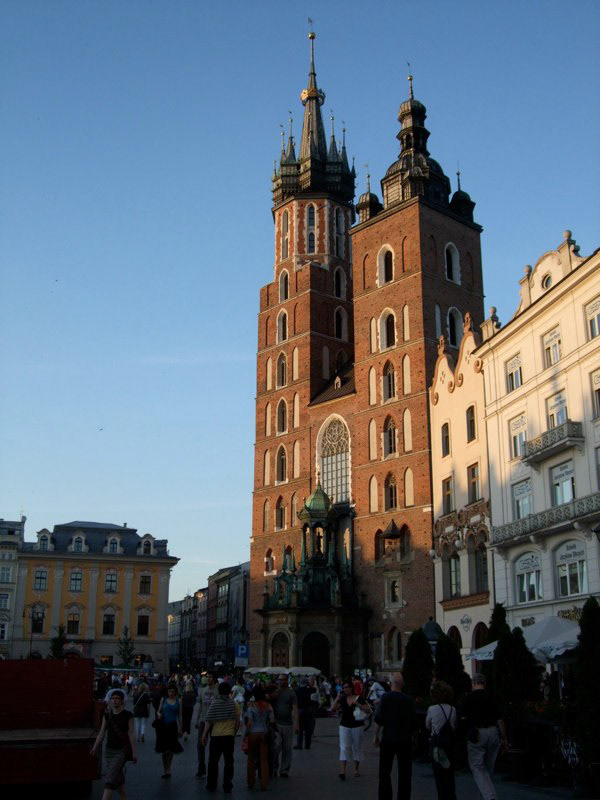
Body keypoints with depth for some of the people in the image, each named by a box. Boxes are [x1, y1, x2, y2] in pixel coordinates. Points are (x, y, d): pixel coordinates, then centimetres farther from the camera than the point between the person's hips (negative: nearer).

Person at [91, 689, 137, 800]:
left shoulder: (128, 715, -7)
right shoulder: (107, 715, 5)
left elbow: (131, 735, -7)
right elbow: (101, 733, 4)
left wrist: (134, 753, -10)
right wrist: (95, 748, -9)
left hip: (122, 751, -5)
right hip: (109, 750, 5)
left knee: (111, 779, -14)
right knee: (118, 778, 14)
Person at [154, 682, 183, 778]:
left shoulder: (178, 701, 3)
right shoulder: (163, 699, 4)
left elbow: (179, 715, 6)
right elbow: (158, 711, 9)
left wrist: (180, 728, 4)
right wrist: (159, 714, -15)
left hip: (173, 726, 0)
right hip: (163, 726, 0)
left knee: (171, 749, 3)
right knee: (164, 749, -1)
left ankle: (168, 770, 17)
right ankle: (166, 770, 11)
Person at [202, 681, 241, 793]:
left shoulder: (214, 703, -7)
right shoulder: (234, 704, -1)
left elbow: (209, 721, -7)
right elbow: (237, 720, 2)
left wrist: (204, 735, 1)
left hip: (216, 735, -1)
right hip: (230, 735, 1)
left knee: (213, 761, 10)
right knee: (228, 761, 8)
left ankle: (211, 785, 15)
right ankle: (227, 786, 9)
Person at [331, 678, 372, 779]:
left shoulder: (359, 698, -6)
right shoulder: (342, 699, 4)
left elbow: (368, 710, -9)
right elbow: (333, 709, -3)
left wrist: (358, 704, -22)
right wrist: (337, 698, -12)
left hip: (357, 726, -2)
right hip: (344, 726, 2)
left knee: (357, 748, 10)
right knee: (344, 748, -8)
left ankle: (356, 769, 28)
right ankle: (342, 771, -14)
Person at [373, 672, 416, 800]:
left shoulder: (386, 697, -9)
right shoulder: (409, 700, 0)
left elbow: (379, 719, -13)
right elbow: (414, 723, 4)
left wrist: (376, 736, -4)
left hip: (388, 739, -2)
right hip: (405, 740, 2)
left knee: (385, 772, 7)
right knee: (404, 773, 11)